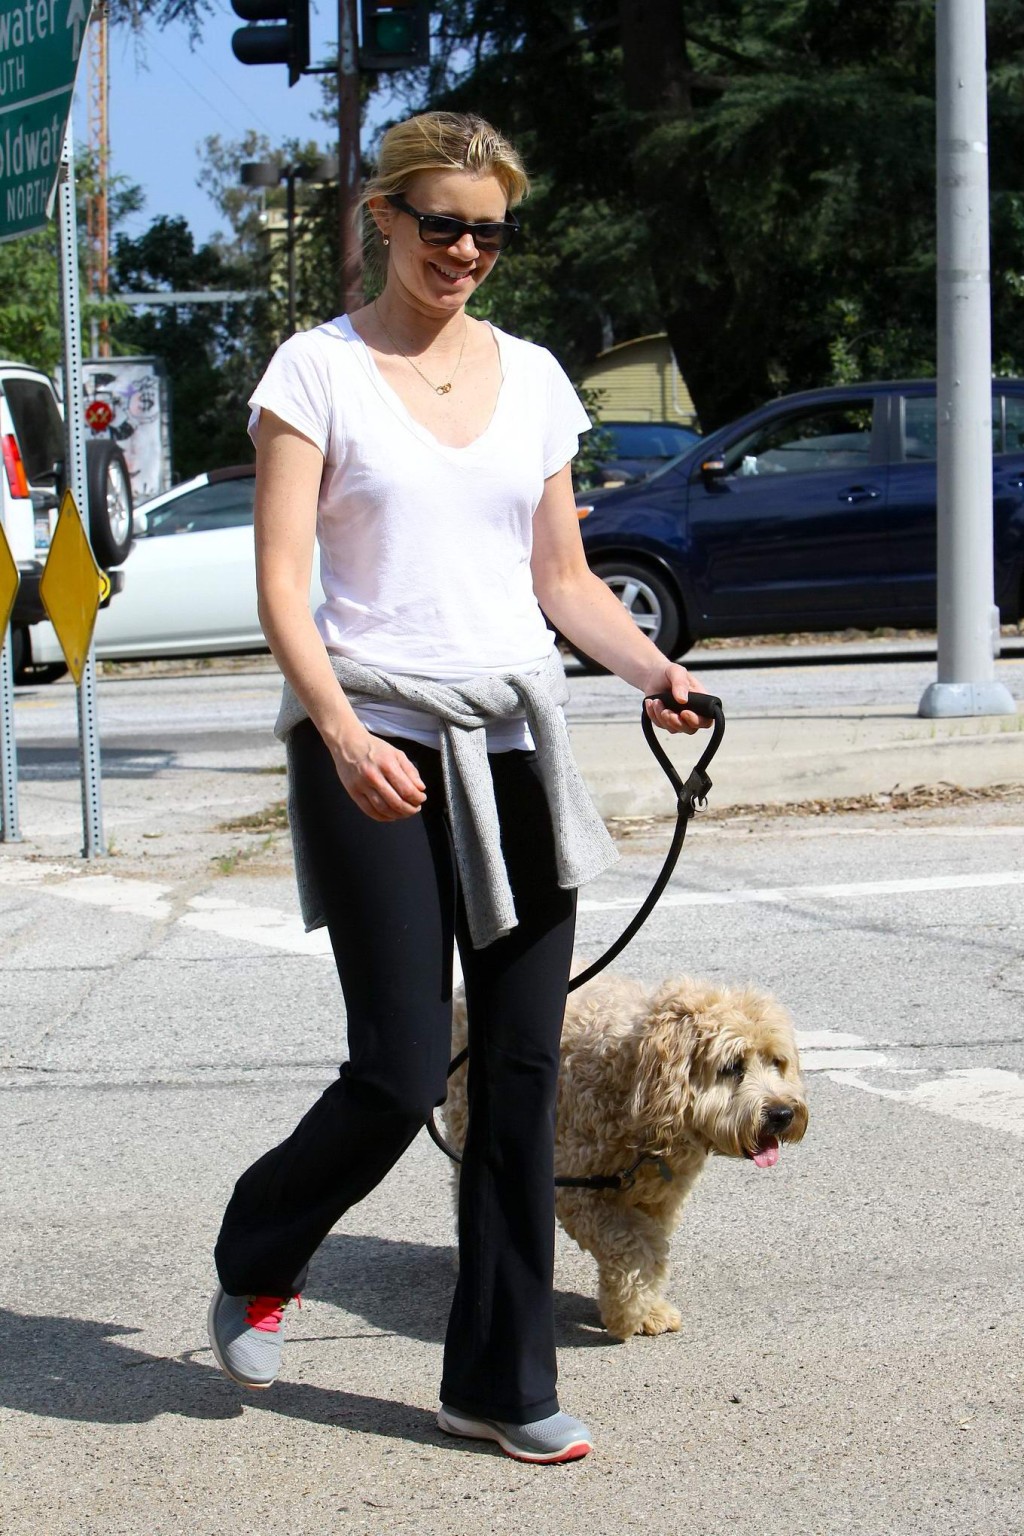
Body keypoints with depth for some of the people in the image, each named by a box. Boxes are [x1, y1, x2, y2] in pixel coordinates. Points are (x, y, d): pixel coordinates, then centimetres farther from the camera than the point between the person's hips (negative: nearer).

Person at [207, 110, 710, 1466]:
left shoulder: (531, 377, 12)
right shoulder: (319, 369, 0)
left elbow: (564, 578, 15)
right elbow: (281, 583, -7)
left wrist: (652, 668, -4)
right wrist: (341, 730, -21)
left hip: (515, 745, 5)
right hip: (377, 748, -4)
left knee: (523, 1072, 3)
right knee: (401, 1073, -8)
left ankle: (502, 1380, 14)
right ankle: (258, 1261, 23)